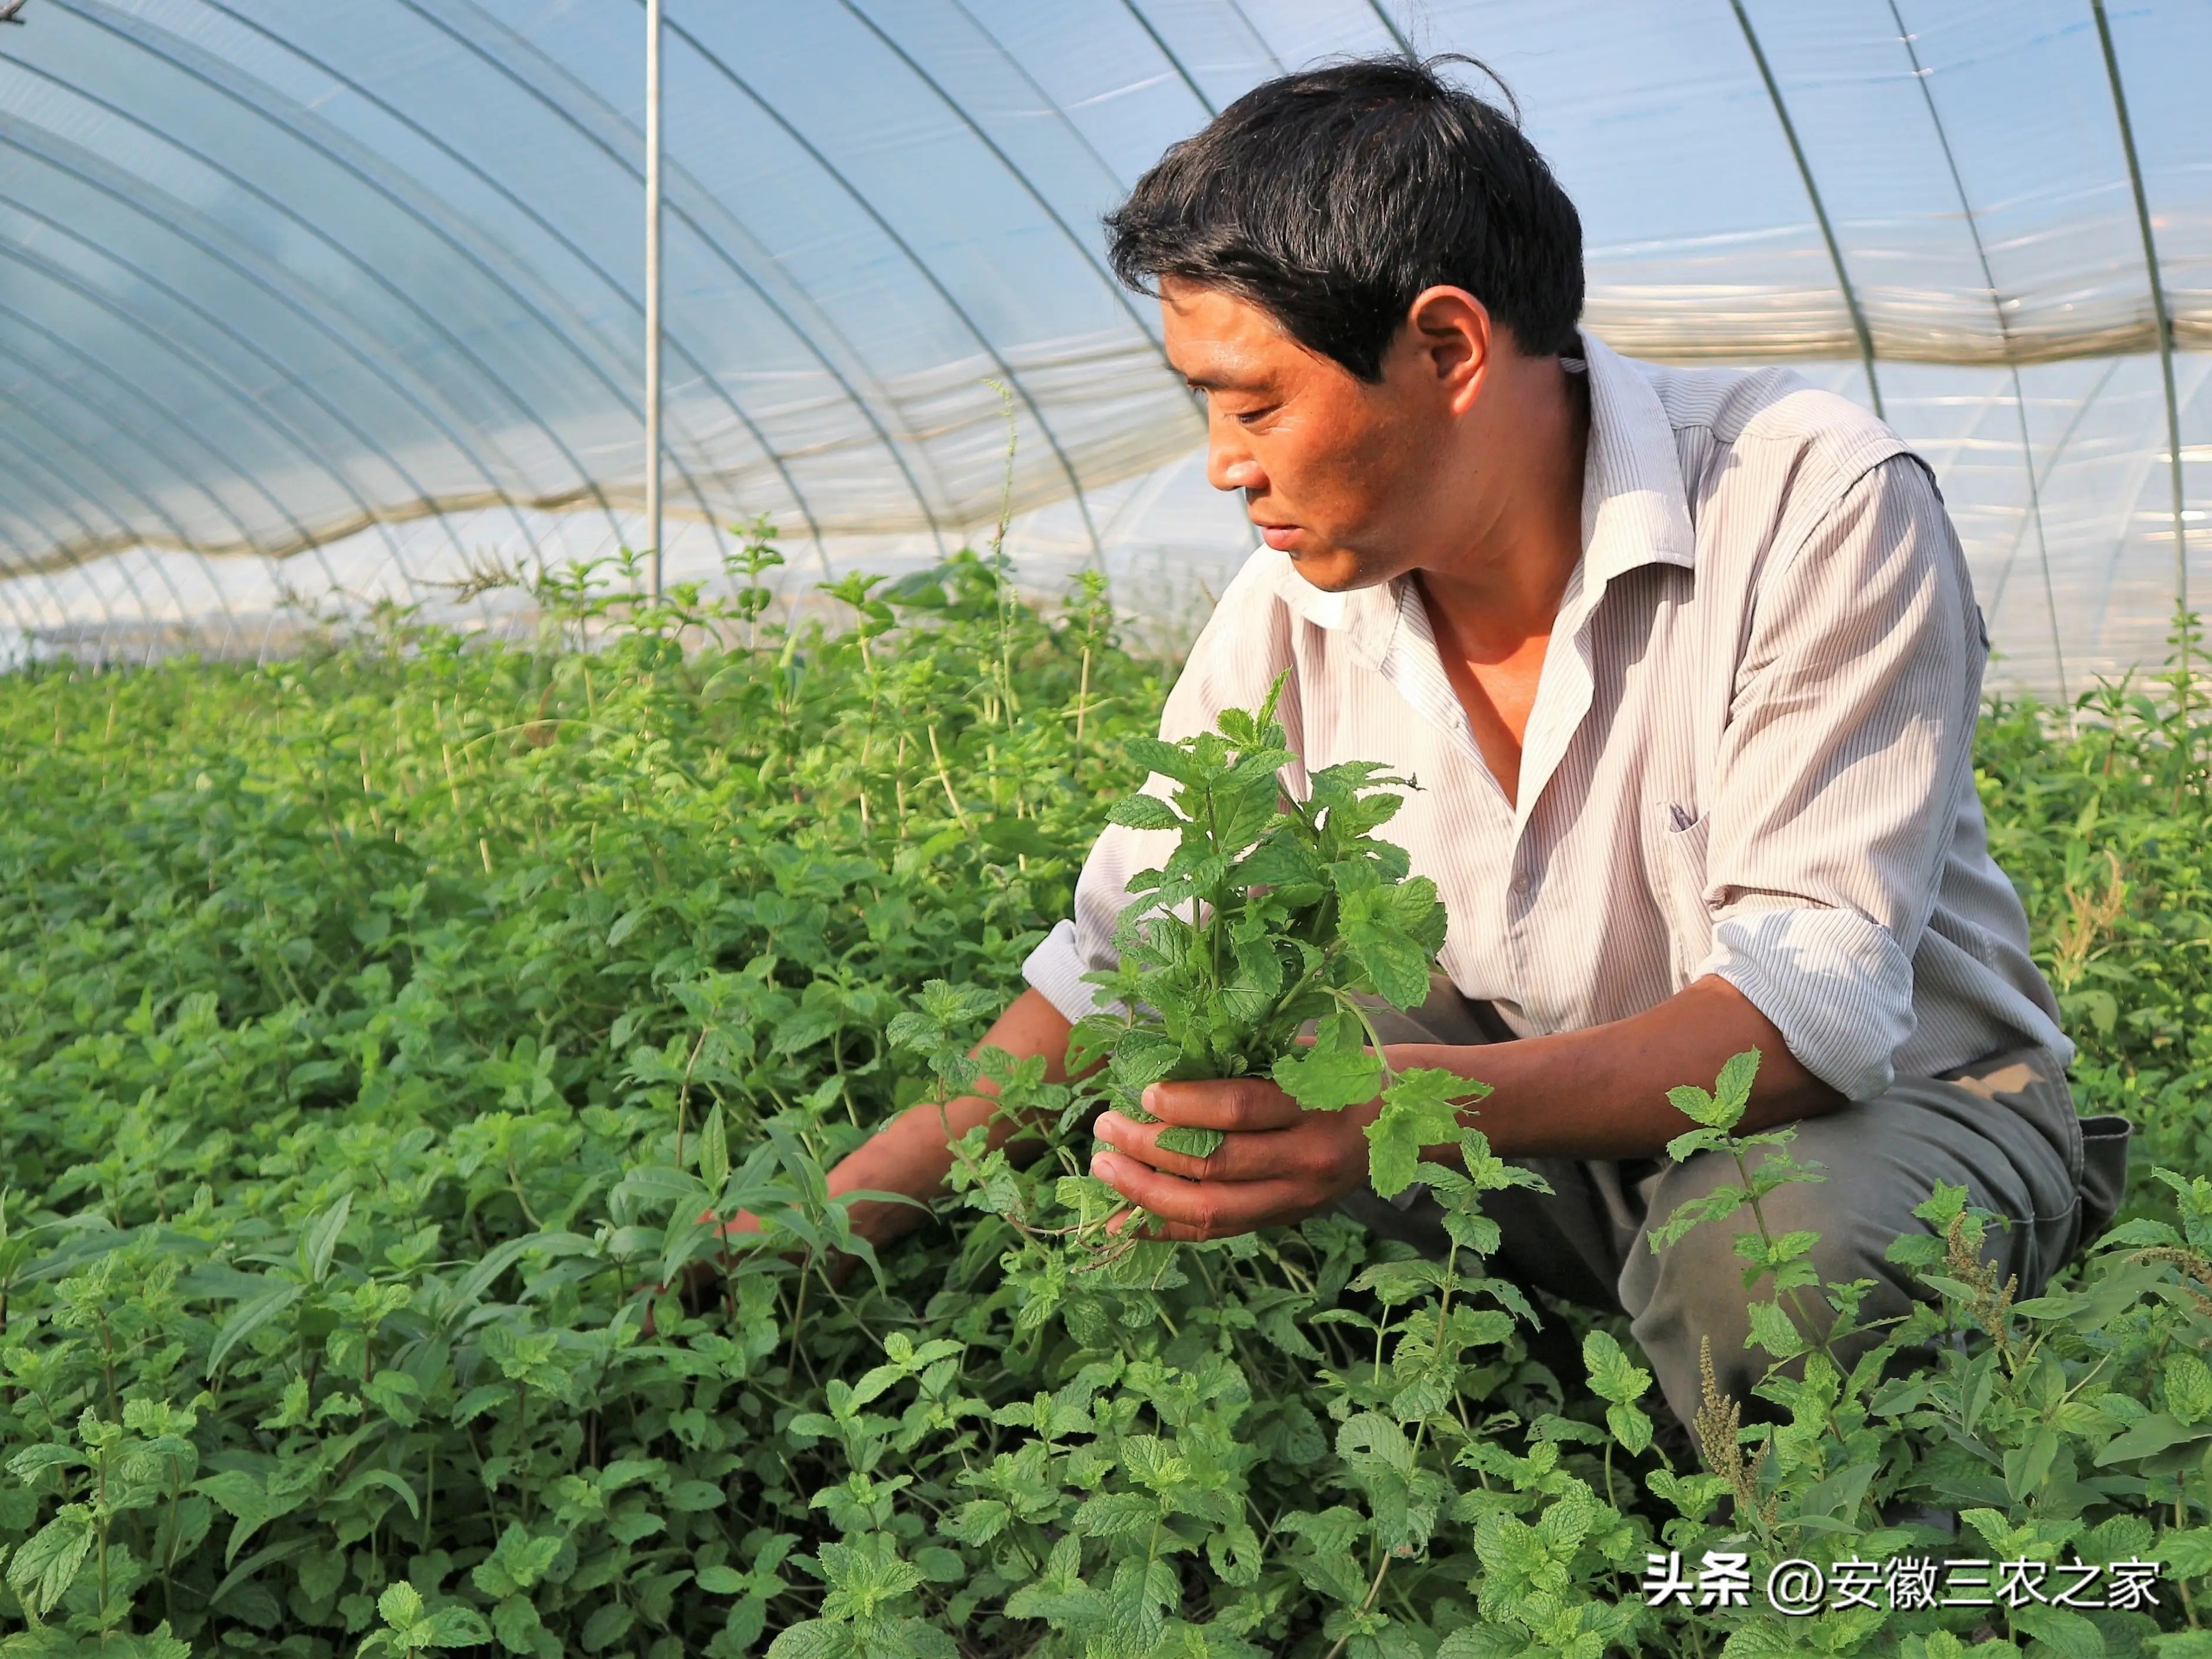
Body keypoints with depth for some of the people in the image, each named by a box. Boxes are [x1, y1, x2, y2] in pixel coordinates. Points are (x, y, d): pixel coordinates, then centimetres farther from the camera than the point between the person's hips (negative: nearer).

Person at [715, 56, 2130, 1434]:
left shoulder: (1821, 508, -24)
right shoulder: (1297, 610, -8)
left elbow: (1816, 1001, -31)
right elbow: (1116, 961, 0)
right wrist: (848, 1206, -10)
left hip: (1899, 1095, -4)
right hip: (1550, 1114, 4)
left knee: (1762, 1258, -37)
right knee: (1190, 1136, -17)